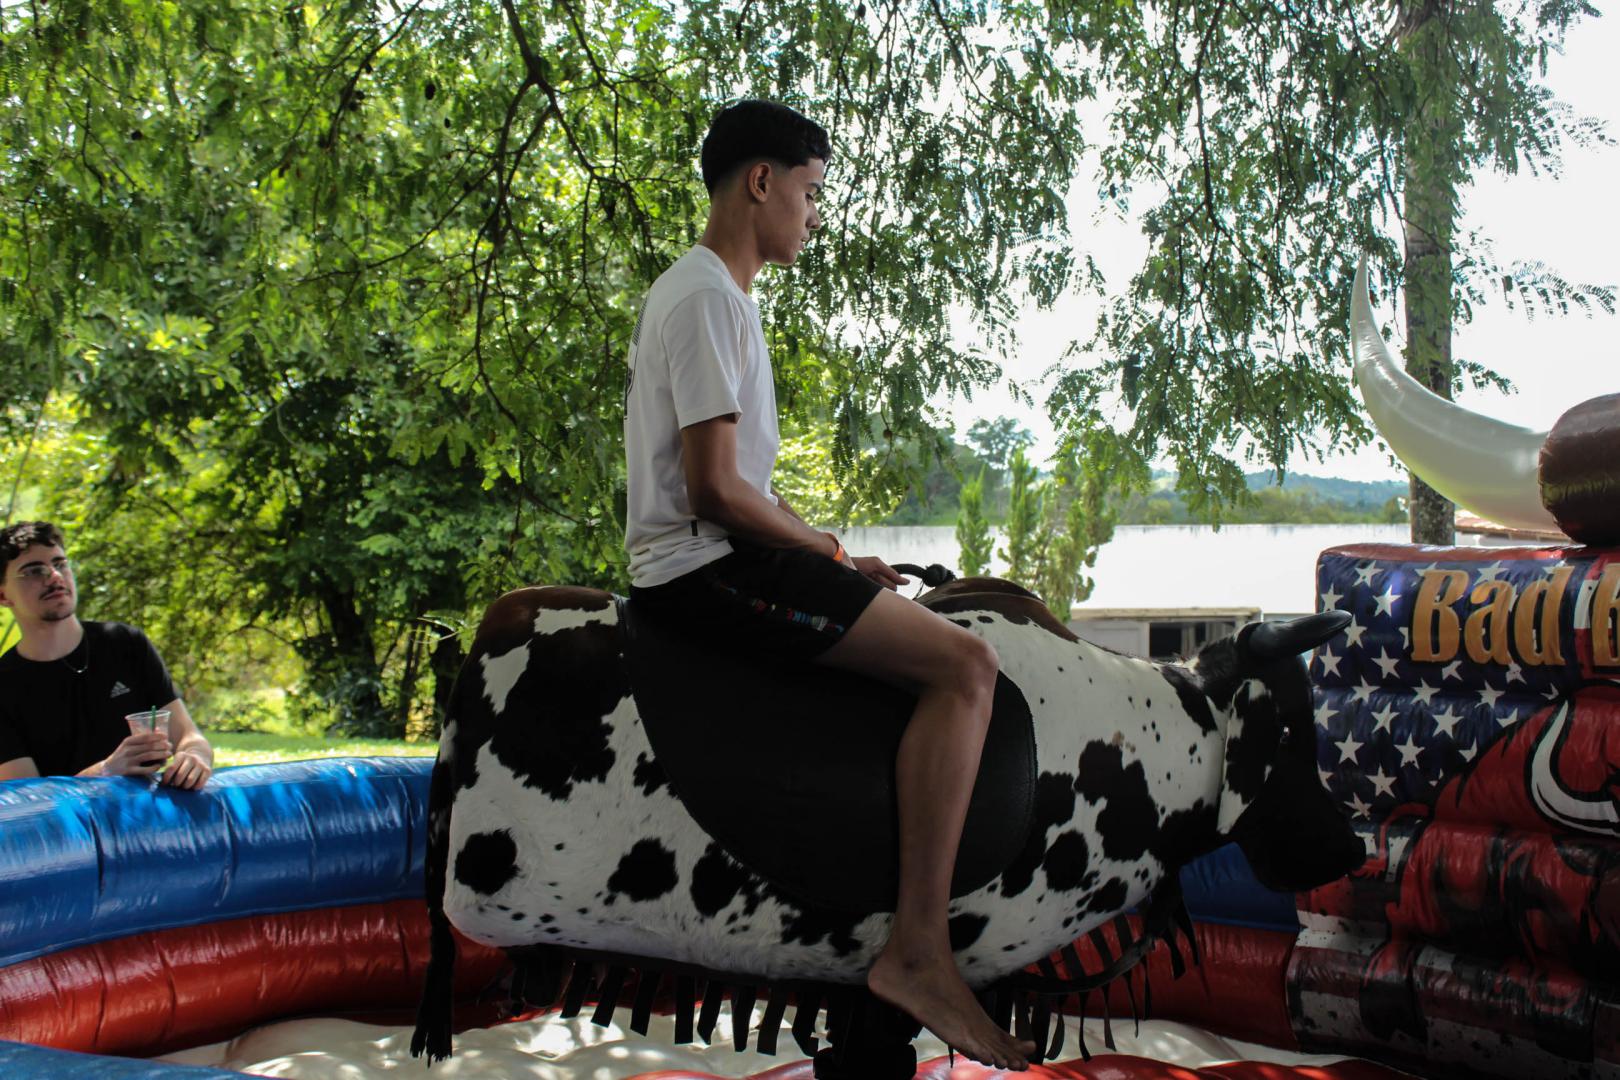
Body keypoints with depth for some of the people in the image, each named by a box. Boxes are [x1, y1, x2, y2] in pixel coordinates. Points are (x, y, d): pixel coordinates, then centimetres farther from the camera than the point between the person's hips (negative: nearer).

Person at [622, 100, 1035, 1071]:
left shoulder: (715, 292, 20)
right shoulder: (707, 298, -12)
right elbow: (715, 489, -19)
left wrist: (830, 552, 9)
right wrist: (826, 550, -6)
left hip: (720, 554, 11)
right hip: (706, 563, -11)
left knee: (924, 621, 20)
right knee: (964, 663, -19)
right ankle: (918, 951, -20)